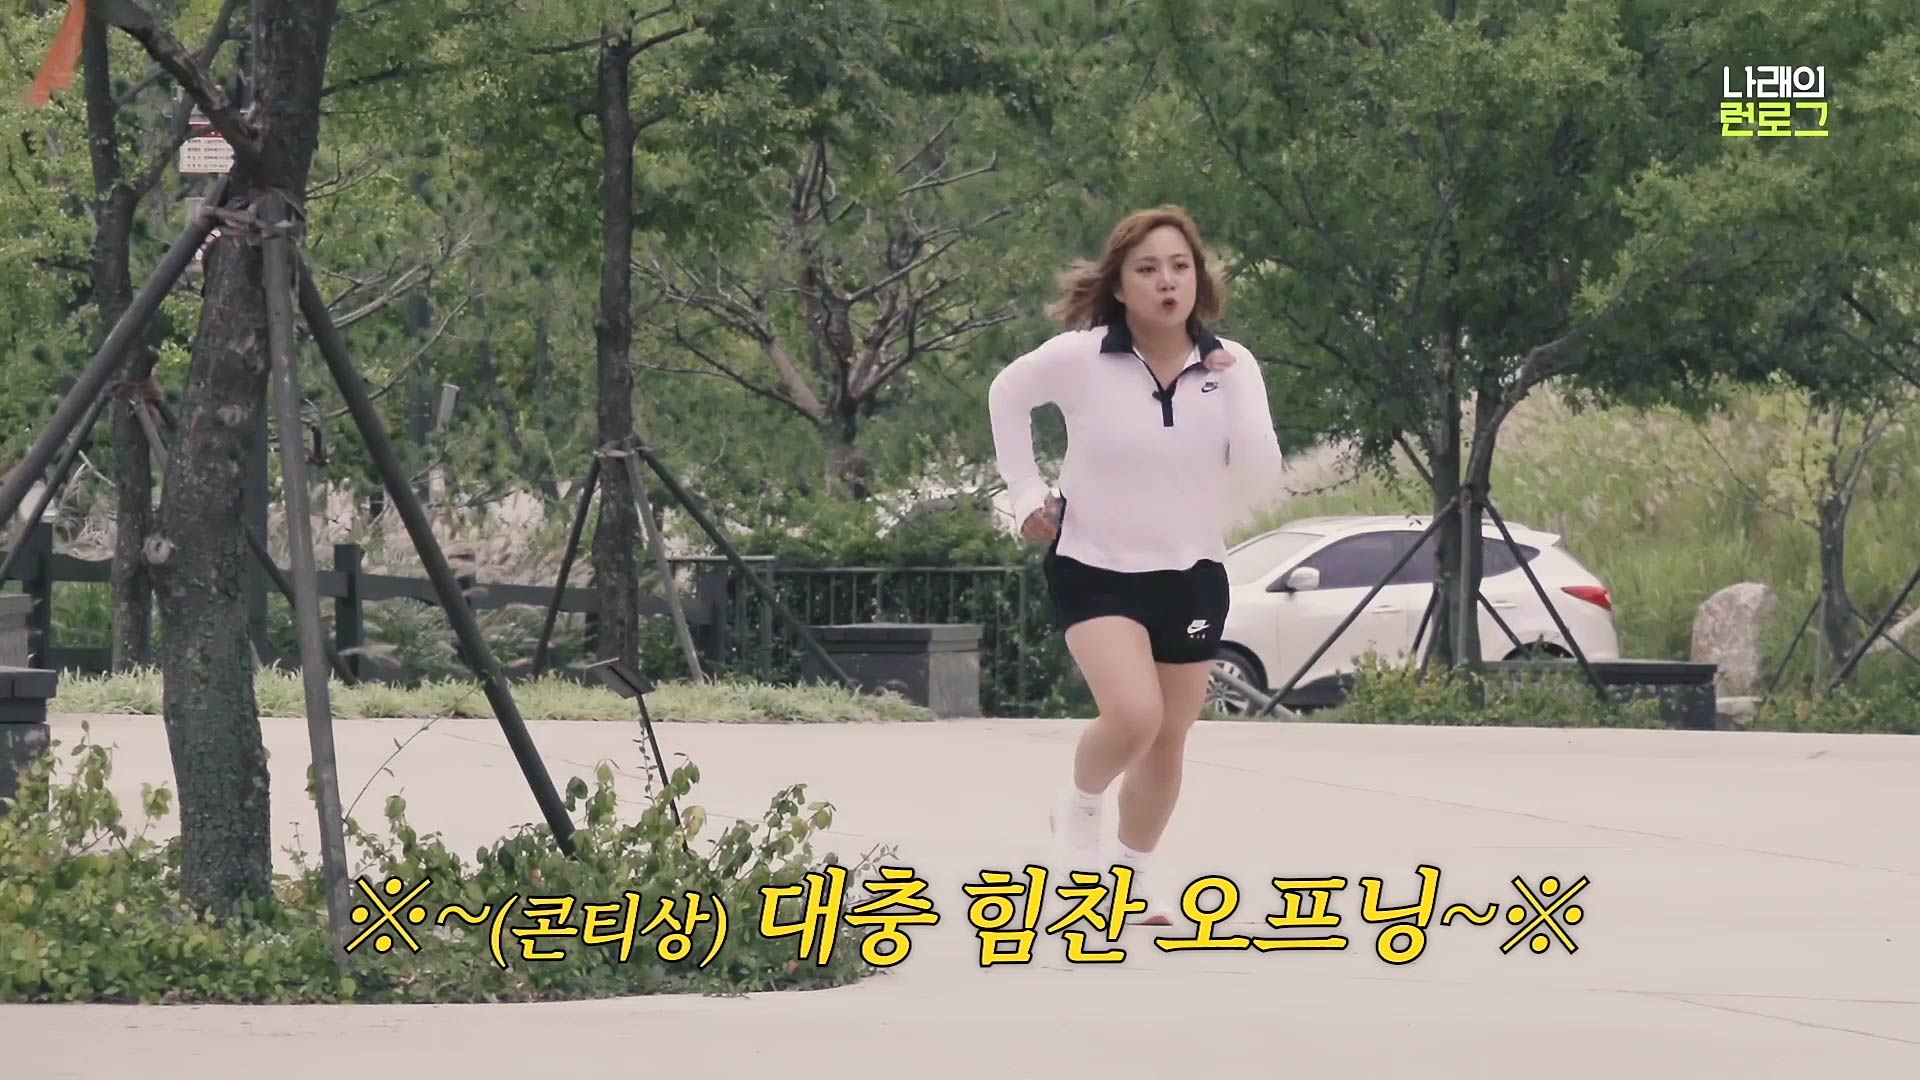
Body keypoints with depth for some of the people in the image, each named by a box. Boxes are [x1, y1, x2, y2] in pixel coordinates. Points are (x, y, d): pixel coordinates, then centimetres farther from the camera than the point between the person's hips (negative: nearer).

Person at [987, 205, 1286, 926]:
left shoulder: (1230, 366, -6)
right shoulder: (1080, 357, -13)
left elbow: (1262, 479, -11)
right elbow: (1007, 393, 7)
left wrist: (1236, 395, -23)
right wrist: (1027, 493, 3)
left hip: (1191, 574, 3)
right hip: (1095, 567, -3)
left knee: (1168, 739, 11)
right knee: (1132, 714, -24)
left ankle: (1135, 872, 32)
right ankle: (1081, 807, 8)